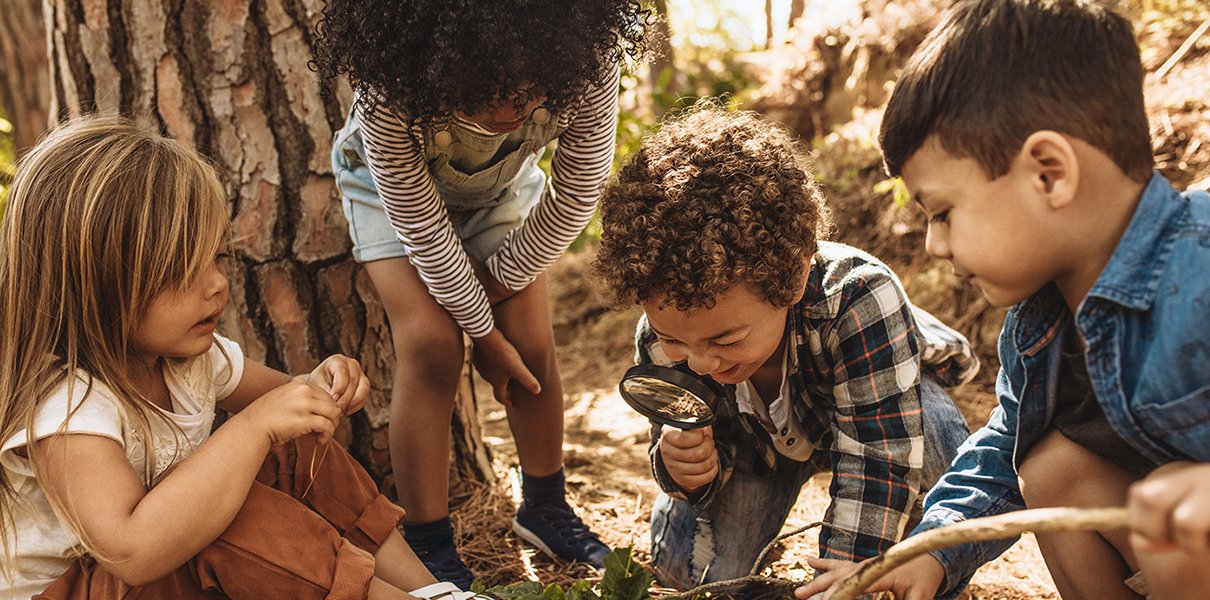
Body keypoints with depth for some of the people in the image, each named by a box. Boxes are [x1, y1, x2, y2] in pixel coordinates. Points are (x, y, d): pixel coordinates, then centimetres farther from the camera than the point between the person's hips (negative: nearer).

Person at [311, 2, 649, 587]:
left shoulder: (587, 67, -37)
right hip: (394, 184, -2)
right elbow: (423, 227, -28)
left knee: (532, 343, -3)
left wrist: (495, 284, -14)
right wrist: (483, 331, -19)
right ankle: (428, 545, -4)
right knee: (430, 343, -18)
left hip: (502, 184, 3)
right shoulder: (391, 93, -42)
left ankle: (545, 507, 21)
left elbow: (574, 199, -21)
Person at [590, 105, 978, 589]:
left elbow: (879, 462, -44)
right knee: (686, 568, -10)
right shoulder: (662, 340, -31)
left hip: (879, 397, -3)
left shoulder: (860, 300, -45)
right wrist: (685, 468, -42)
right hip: (760, 438, 3)